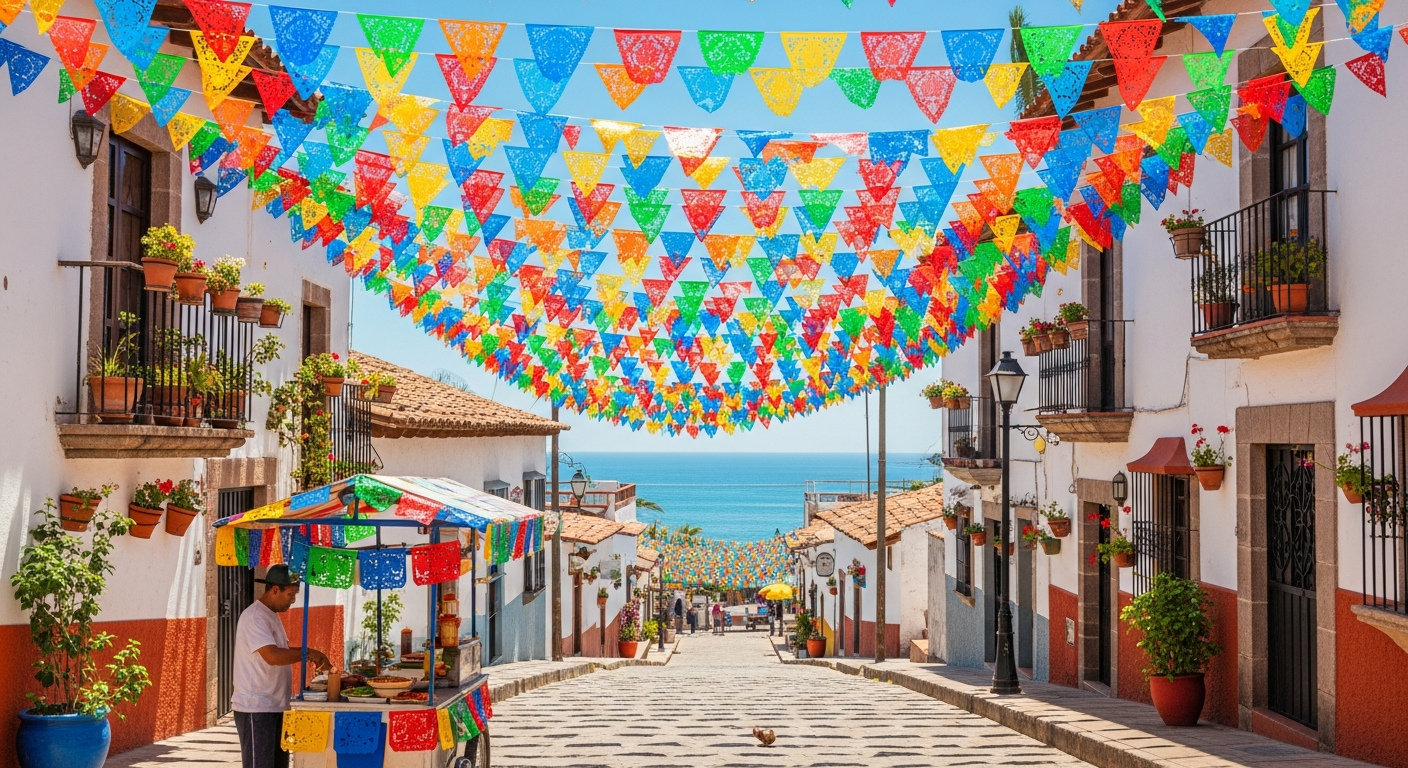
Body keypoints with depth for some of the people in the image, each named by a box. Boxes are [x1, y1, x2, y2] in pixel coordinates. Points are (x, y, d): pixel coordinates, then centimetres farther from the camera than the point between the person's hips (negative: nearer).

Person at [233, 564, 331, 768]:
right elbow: (272, 656, -29)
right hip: (256, 708, -10)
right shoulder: (254, 617, -18)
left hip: (274, 706, 10)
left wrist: (310, 657, 5)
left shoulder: (271, 615, 15)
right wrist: (307, 652, -20)